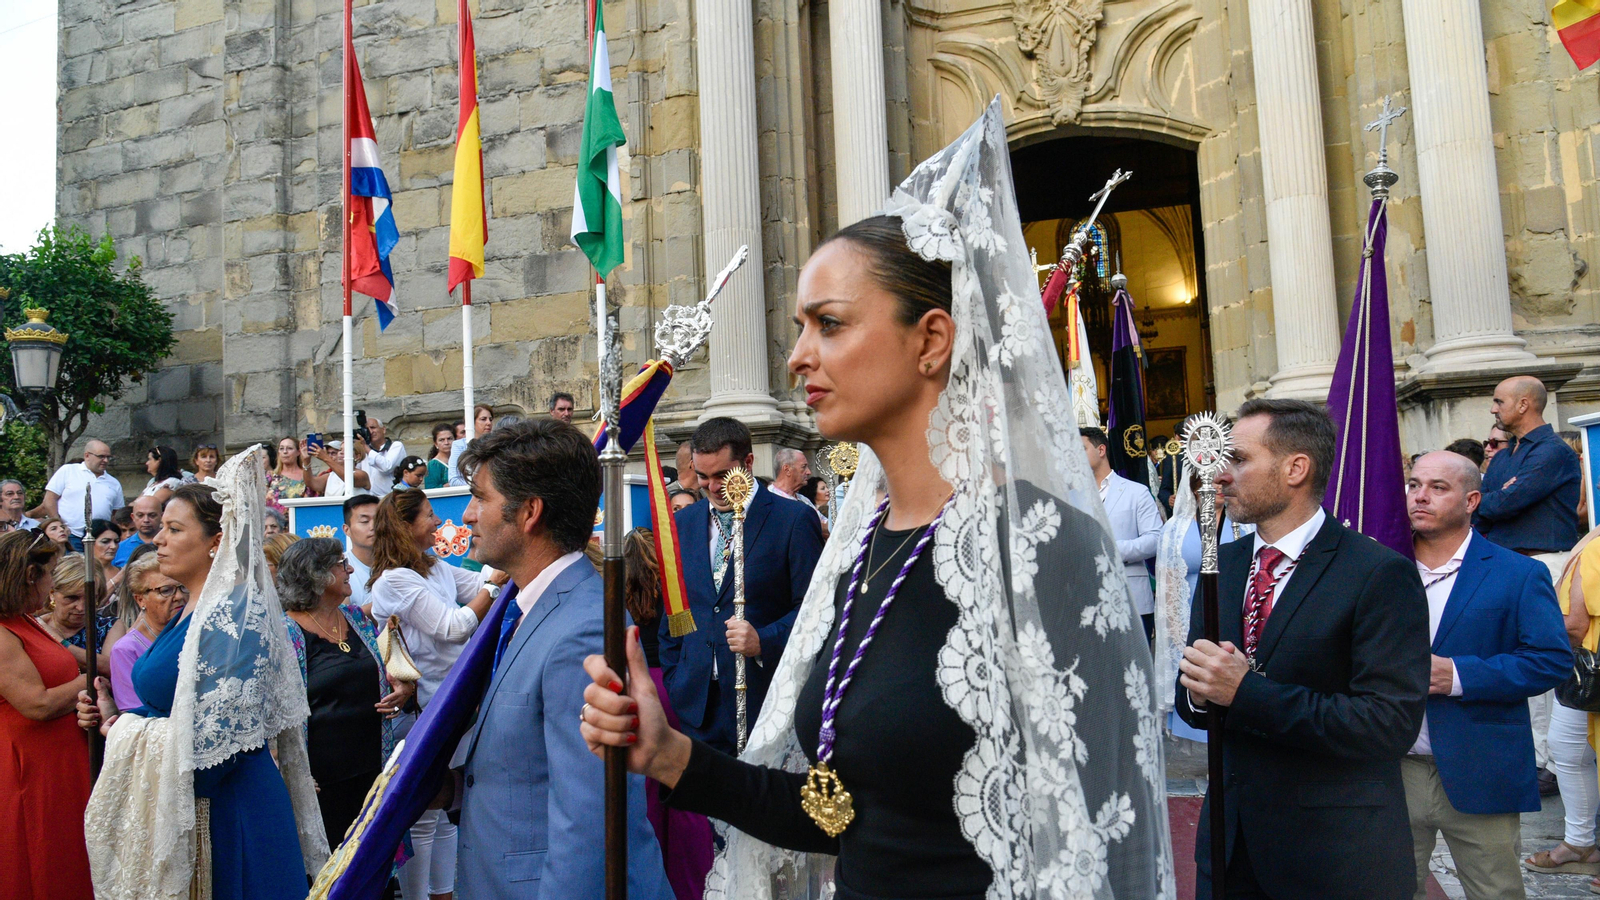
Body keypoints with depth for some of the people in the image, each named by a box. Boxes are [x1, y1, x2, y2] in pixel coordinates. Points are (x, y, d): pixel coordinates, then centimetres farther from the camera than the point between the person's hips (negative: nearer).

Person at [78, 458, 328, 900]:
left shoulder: (234, 613, -17)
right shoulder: (191, 613, 12)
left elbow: (216, 735, -23)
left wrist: (128, 731, -10)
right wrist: (113, 715, 3)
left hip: (229, 811, -9)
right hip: (180, 808, 9)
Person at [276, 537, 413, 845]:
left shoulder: (356, 617, 10)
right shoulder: (285, 632, -8)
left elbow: (383, 674, 22)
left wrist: (405, 688, 0)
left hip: (372, 770, 6)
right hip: (320, 782, -5)